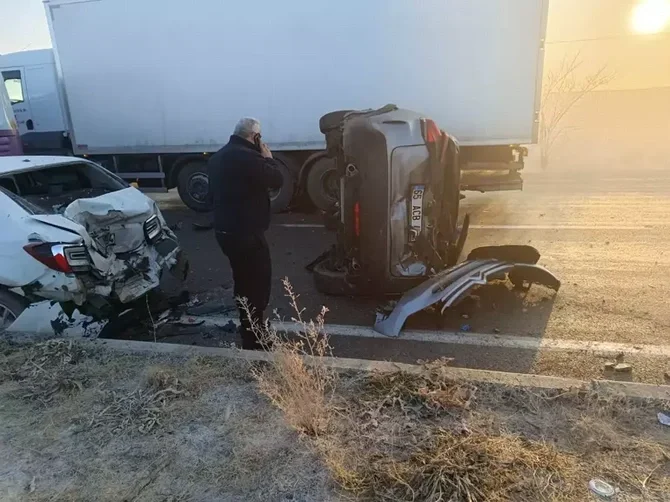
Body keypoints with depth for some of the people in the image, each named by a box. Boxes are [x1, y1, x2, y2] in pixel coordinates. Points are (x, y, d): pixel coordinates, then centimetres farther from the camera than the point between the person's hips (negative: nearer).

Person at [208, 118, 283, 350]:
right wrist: (268, 158, 3)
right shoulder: (248, 157, -18)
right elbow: (276, 180, -12)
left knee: (244, 283, 20)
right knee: (258, 284, 2)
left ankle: (249, 332, 34)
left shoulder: (218, 157, 13)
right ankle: (254, 341, 9)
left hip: (225, 230, 10)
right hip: (246, 232, -10)